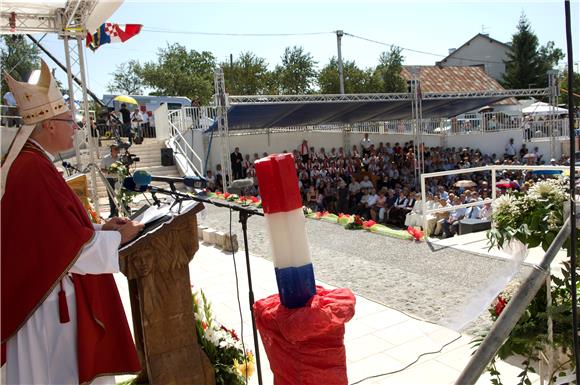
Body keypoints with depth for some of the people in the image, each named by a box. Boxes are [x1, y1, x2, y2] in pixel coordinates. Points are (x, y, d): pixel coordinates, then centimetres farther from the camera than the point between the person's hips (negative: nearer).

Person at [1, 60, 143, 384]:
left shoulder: (30, 164, 8)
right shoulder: (35, 171, -23)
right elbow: (73, 247, -23)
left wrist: (100, 228, 6)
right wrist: (118, 237, -7)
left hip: (49, 295, 10)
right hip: (51, 303, -10)